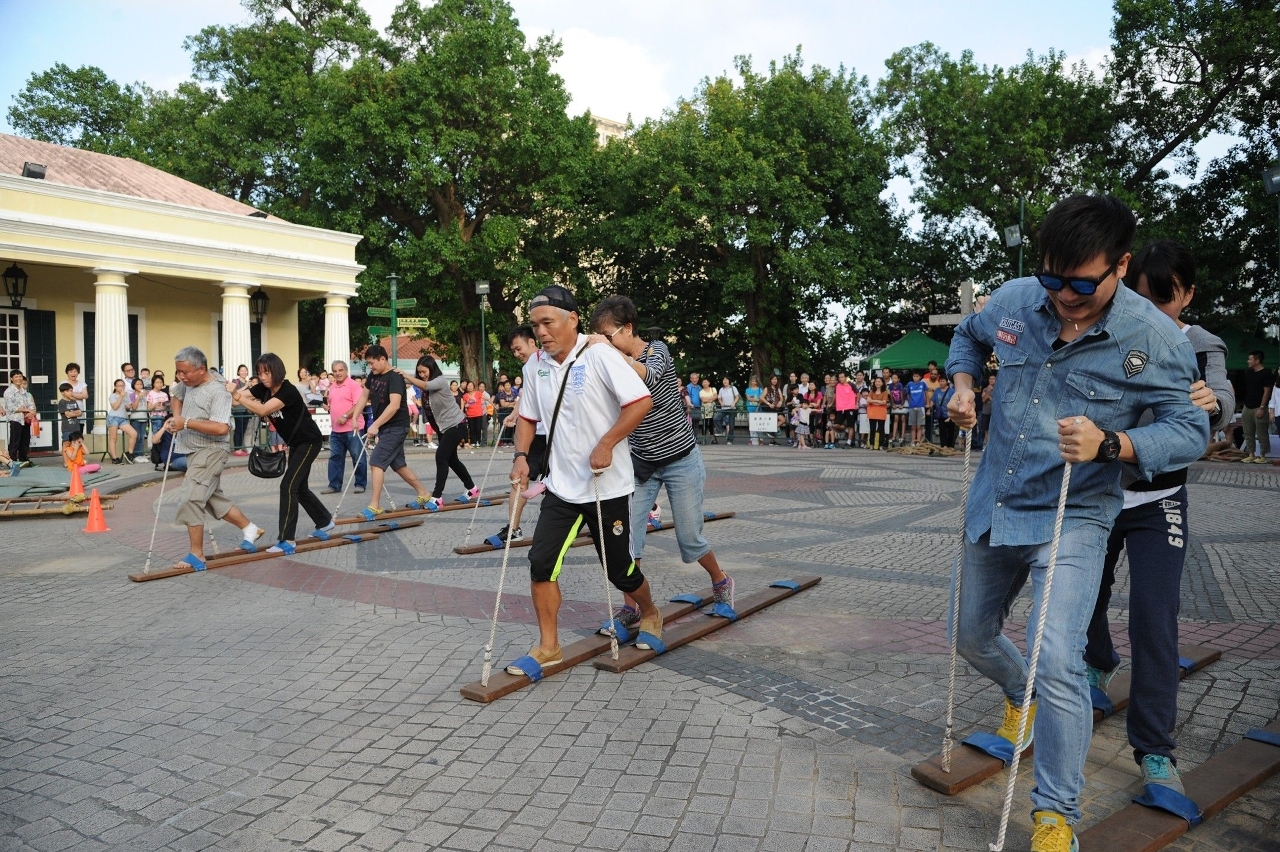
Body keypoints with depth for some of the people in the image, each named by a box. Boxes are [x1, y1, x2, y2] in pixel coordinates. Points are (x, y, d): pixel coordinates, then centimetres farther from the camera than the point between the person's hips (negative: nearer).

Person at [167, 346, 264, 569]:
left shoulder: (218, 391, -22)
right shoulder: (189, 382, 5)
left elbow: (221, 428, -31)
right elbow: (176, 395, 27)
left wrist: (186, 423, -26)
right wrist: (176, 417, 7)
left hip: (211, 451, -10)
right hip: (194, 450, 10)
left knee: (190, 501, -14)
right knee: (213, 497, 17)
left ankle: (196, 555, -6)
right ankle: (249, 529, 31)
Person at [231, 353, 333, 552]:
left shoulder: (288, 391, -27)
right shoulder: (263, 389, -3)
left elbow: (262, 410, -38)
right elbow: (240, 395, -14)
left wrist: (236, 395, -41)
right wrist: (227, 390, -34)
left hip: (309, 442, -9)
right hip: (295, 443, 9)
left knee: (288, 486, -14)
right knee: (300, 487, 16)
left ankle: (288, 541, -12)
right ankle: (325, 522, 35)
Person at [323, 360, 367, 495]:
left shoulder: (354, 385, -8)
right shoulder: (332, 386, 15)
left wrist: (346, 417, -21)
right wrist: (328, 405, 8)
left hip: (352, 428, -7)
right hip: (335, 429, 7)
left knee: (358, 457, -1)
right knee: (335, 457, 9)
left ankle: (360, 484, 8)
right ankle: (334, 485, 16)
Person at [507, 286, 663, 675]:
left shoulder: (599, 355, -16)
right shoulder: (536, 364, 4)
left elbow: (641, 401, -20)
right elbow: (528, 416, 15)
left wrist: (605, 445, -22)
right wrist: (521, 456, 0)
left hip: (607, 486, -5)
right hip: (561, 486, 5)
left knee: (619, 569, 8)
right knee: (541, 562, -4)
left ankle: (650, 615, 39)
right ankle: (548, 647, 12)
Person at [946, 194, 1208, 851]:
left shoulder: (1155, 338, -16)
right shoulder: (1014, 300, -5)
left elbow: (1189, 431, -14)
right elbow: (968, 336, 17)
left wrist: (1110, 444, -33)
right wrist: (963, 385, -3)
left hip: (1072, 520, -5)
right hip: (992, 508, 5)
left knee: (1057, 663, -18)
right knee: (971, 636, 20)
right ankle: (1020, 696, 55)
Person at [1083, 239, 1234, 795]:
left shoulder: (1201, 347, -6)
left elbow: (1223, 400, -21)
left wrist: (1211, 401, -49)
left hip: (1157, 503, -2)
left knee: (1154, 619, -9)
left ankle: (1155, 749, 2)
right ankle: (1099, 666, 48)